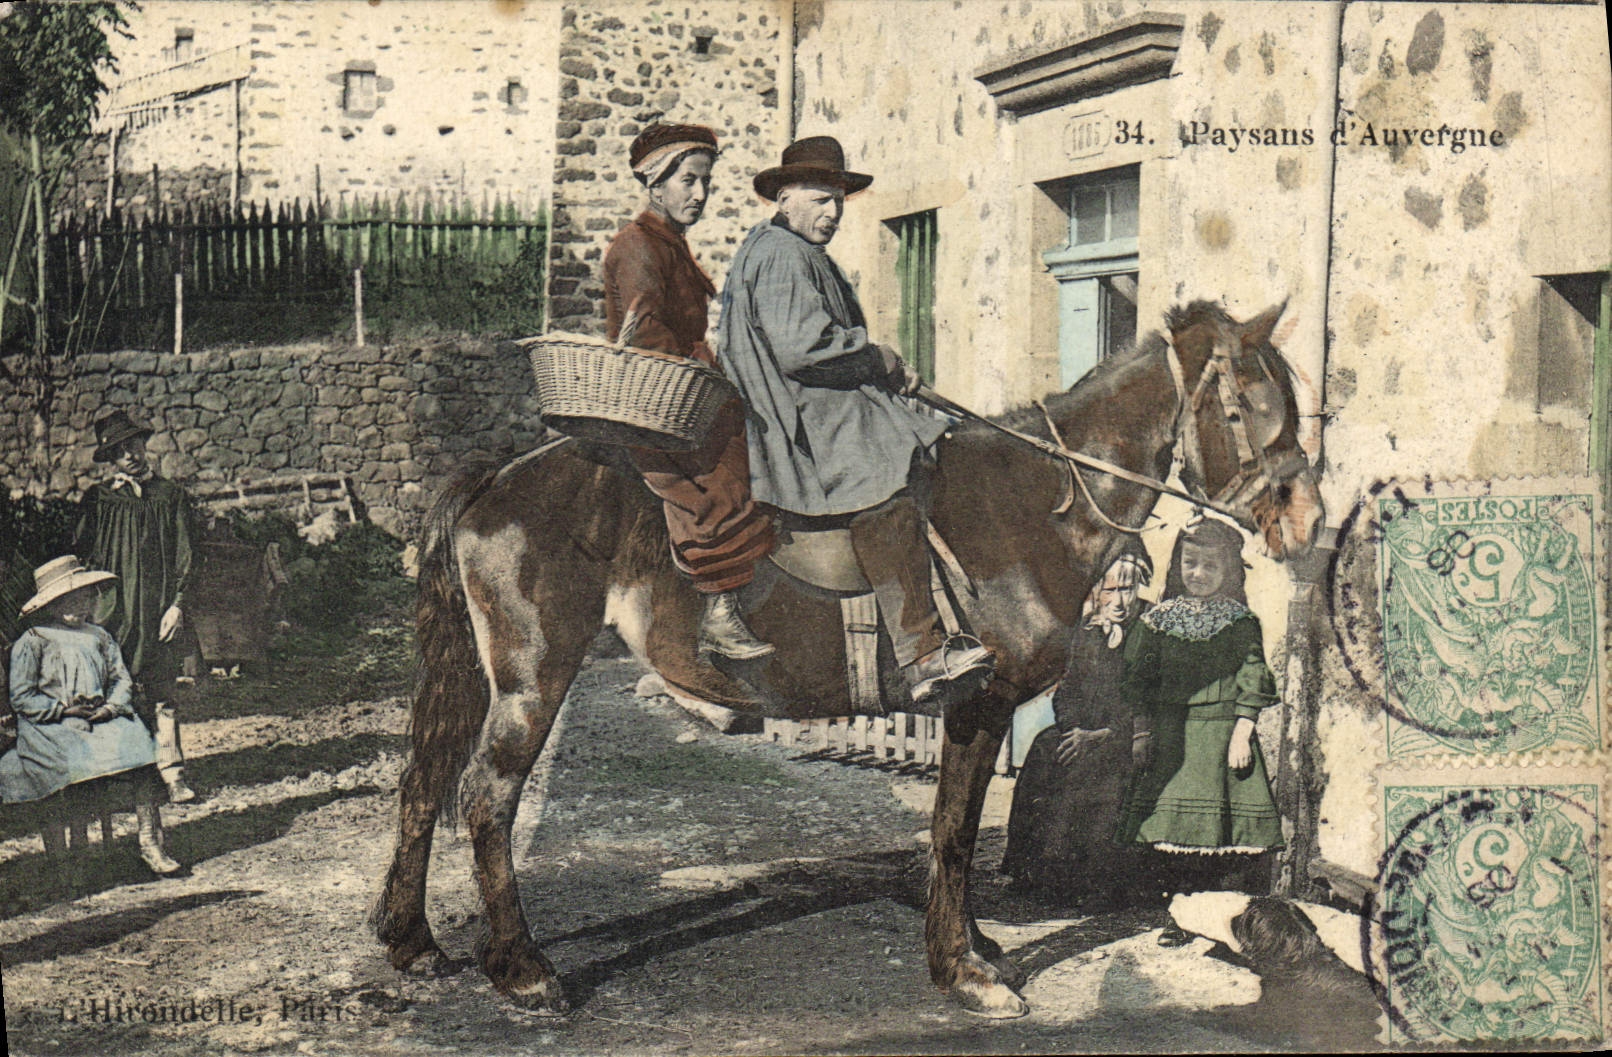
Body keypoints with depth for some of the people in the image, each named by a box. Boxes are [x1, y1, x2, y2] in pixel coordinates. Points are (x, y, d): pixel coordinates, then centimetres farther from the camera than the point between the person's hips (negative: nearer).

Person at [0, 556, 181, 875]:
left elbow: (121, 678, 16)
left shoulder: (98, 636, 20)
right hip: (49, 727, -5)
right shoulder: (32, 641, 3)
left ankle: (149, 841, -22)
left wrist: (112, 706, -5)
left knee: (137, 739, -24)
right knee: (77, 761, -34)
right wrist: (65, 710, -12)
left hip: (101, 719, 5)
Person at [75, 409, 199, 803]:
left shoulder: (171, 496, 10)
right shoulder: (98, 499, 10)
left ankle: (172, 776, -4)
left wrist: (176, 604, -3)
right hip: (110, 611, 0)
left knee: (160, 697, -3)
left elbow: (186, 558, 8)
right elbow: (83, 556, 9)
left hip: (157, 613, 0)